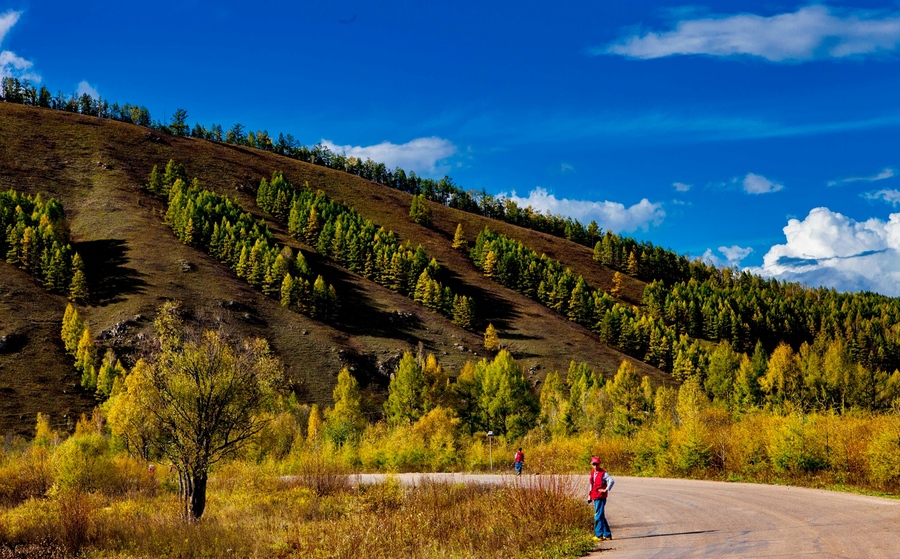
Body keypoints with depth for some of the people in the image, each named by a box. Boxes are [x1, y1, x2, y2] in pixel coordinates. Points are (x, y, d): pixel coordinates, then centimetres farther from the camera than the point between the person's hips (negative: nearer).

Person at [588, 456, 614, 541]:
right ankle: (607, 535, 21)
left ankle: (599, 535, -5)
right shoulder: (592, 473, 13)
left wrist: (606, 489, -19)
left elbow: (611, 481, -23)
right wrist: (590, 495, 20)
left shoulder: (603, 473, -12)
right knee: (601, 516, 13)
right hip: (595, 498, 9)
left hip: (601, 497, -9)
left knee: (598, 516, -9)